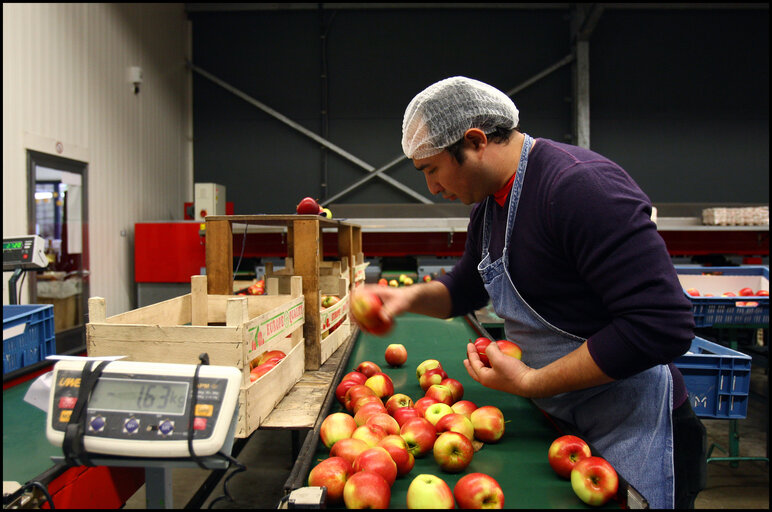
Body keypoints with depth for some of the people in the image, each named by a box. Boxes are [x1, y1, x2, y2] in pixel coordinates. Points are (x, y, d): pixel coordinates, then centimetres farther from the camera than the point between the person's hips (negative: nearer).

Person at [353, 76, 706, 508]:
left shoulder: (581, 184, -25)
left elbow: (663, 324, -30)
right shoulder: (490, 204, 4)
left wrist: (530, 383, -24)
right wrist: (411, 297, -1)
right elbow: (467, 287, 21)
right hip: (560, 422, 9)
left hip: (632, 432, -8)